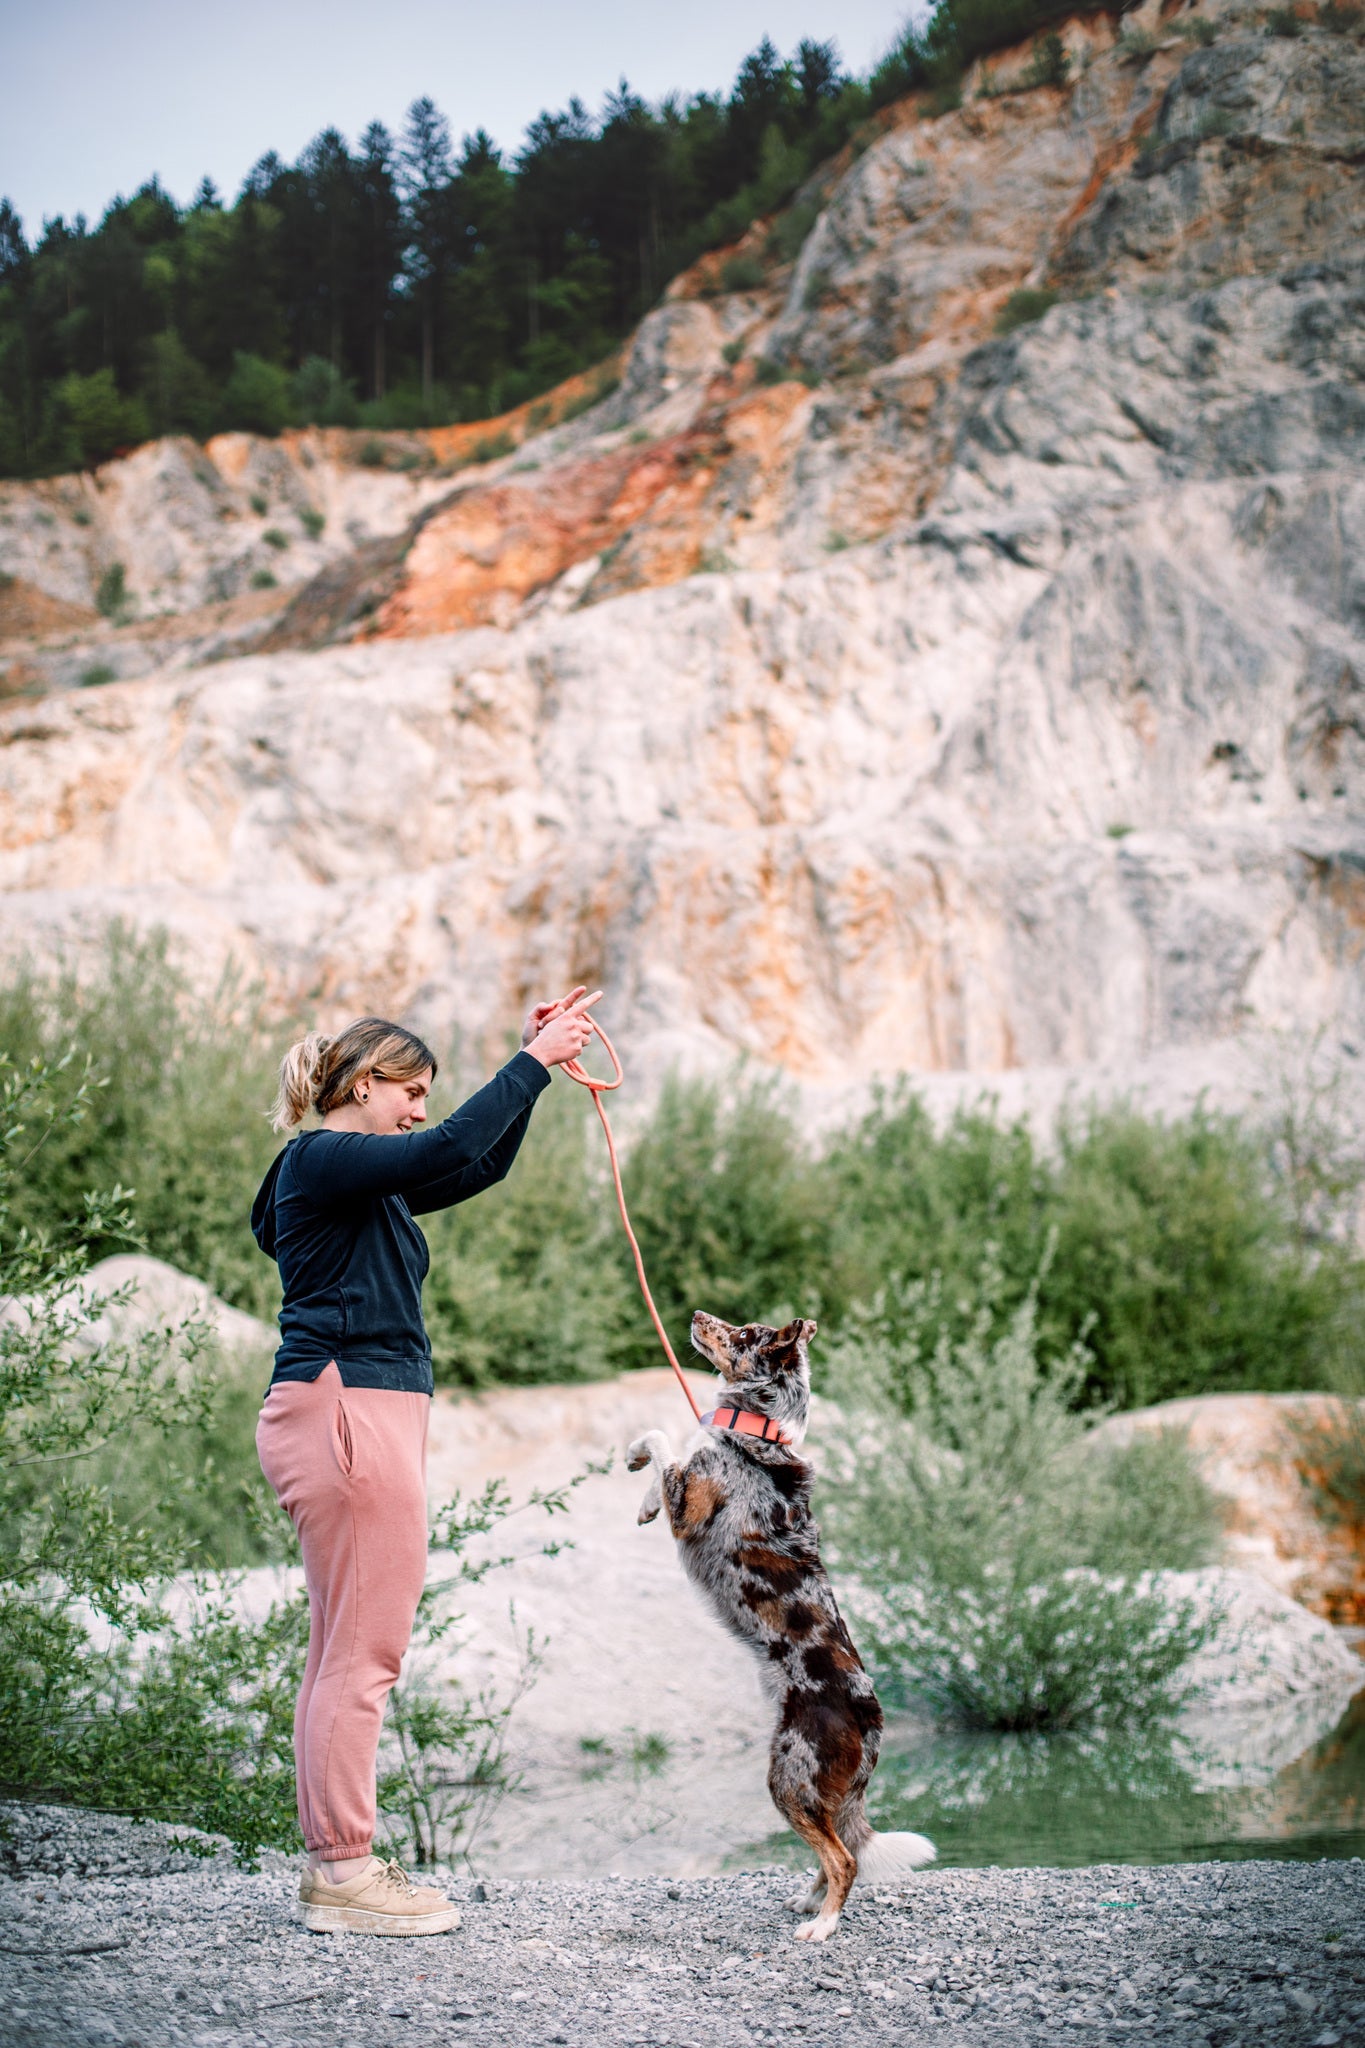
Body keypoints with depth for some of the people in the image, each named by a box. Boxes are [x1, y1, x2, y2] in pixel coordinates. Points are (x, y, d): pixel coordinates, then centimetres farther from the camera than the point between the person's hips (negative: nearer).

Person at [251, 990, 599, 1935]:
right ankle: (344, 1871, -5)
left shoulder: (366, 1178, 22)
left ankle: (337, 1862, 14)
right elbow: (451, 1149, -20)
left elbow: (483, 1164, 24)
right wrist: (534, 1063, -13)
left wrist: (538, 1059, 15)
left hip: (364, 1420, 11)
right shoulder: (320, 1161, -7)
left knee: (345, 1651, 10)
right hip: (349, 1414, -11)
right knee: (364, 1652, -8)